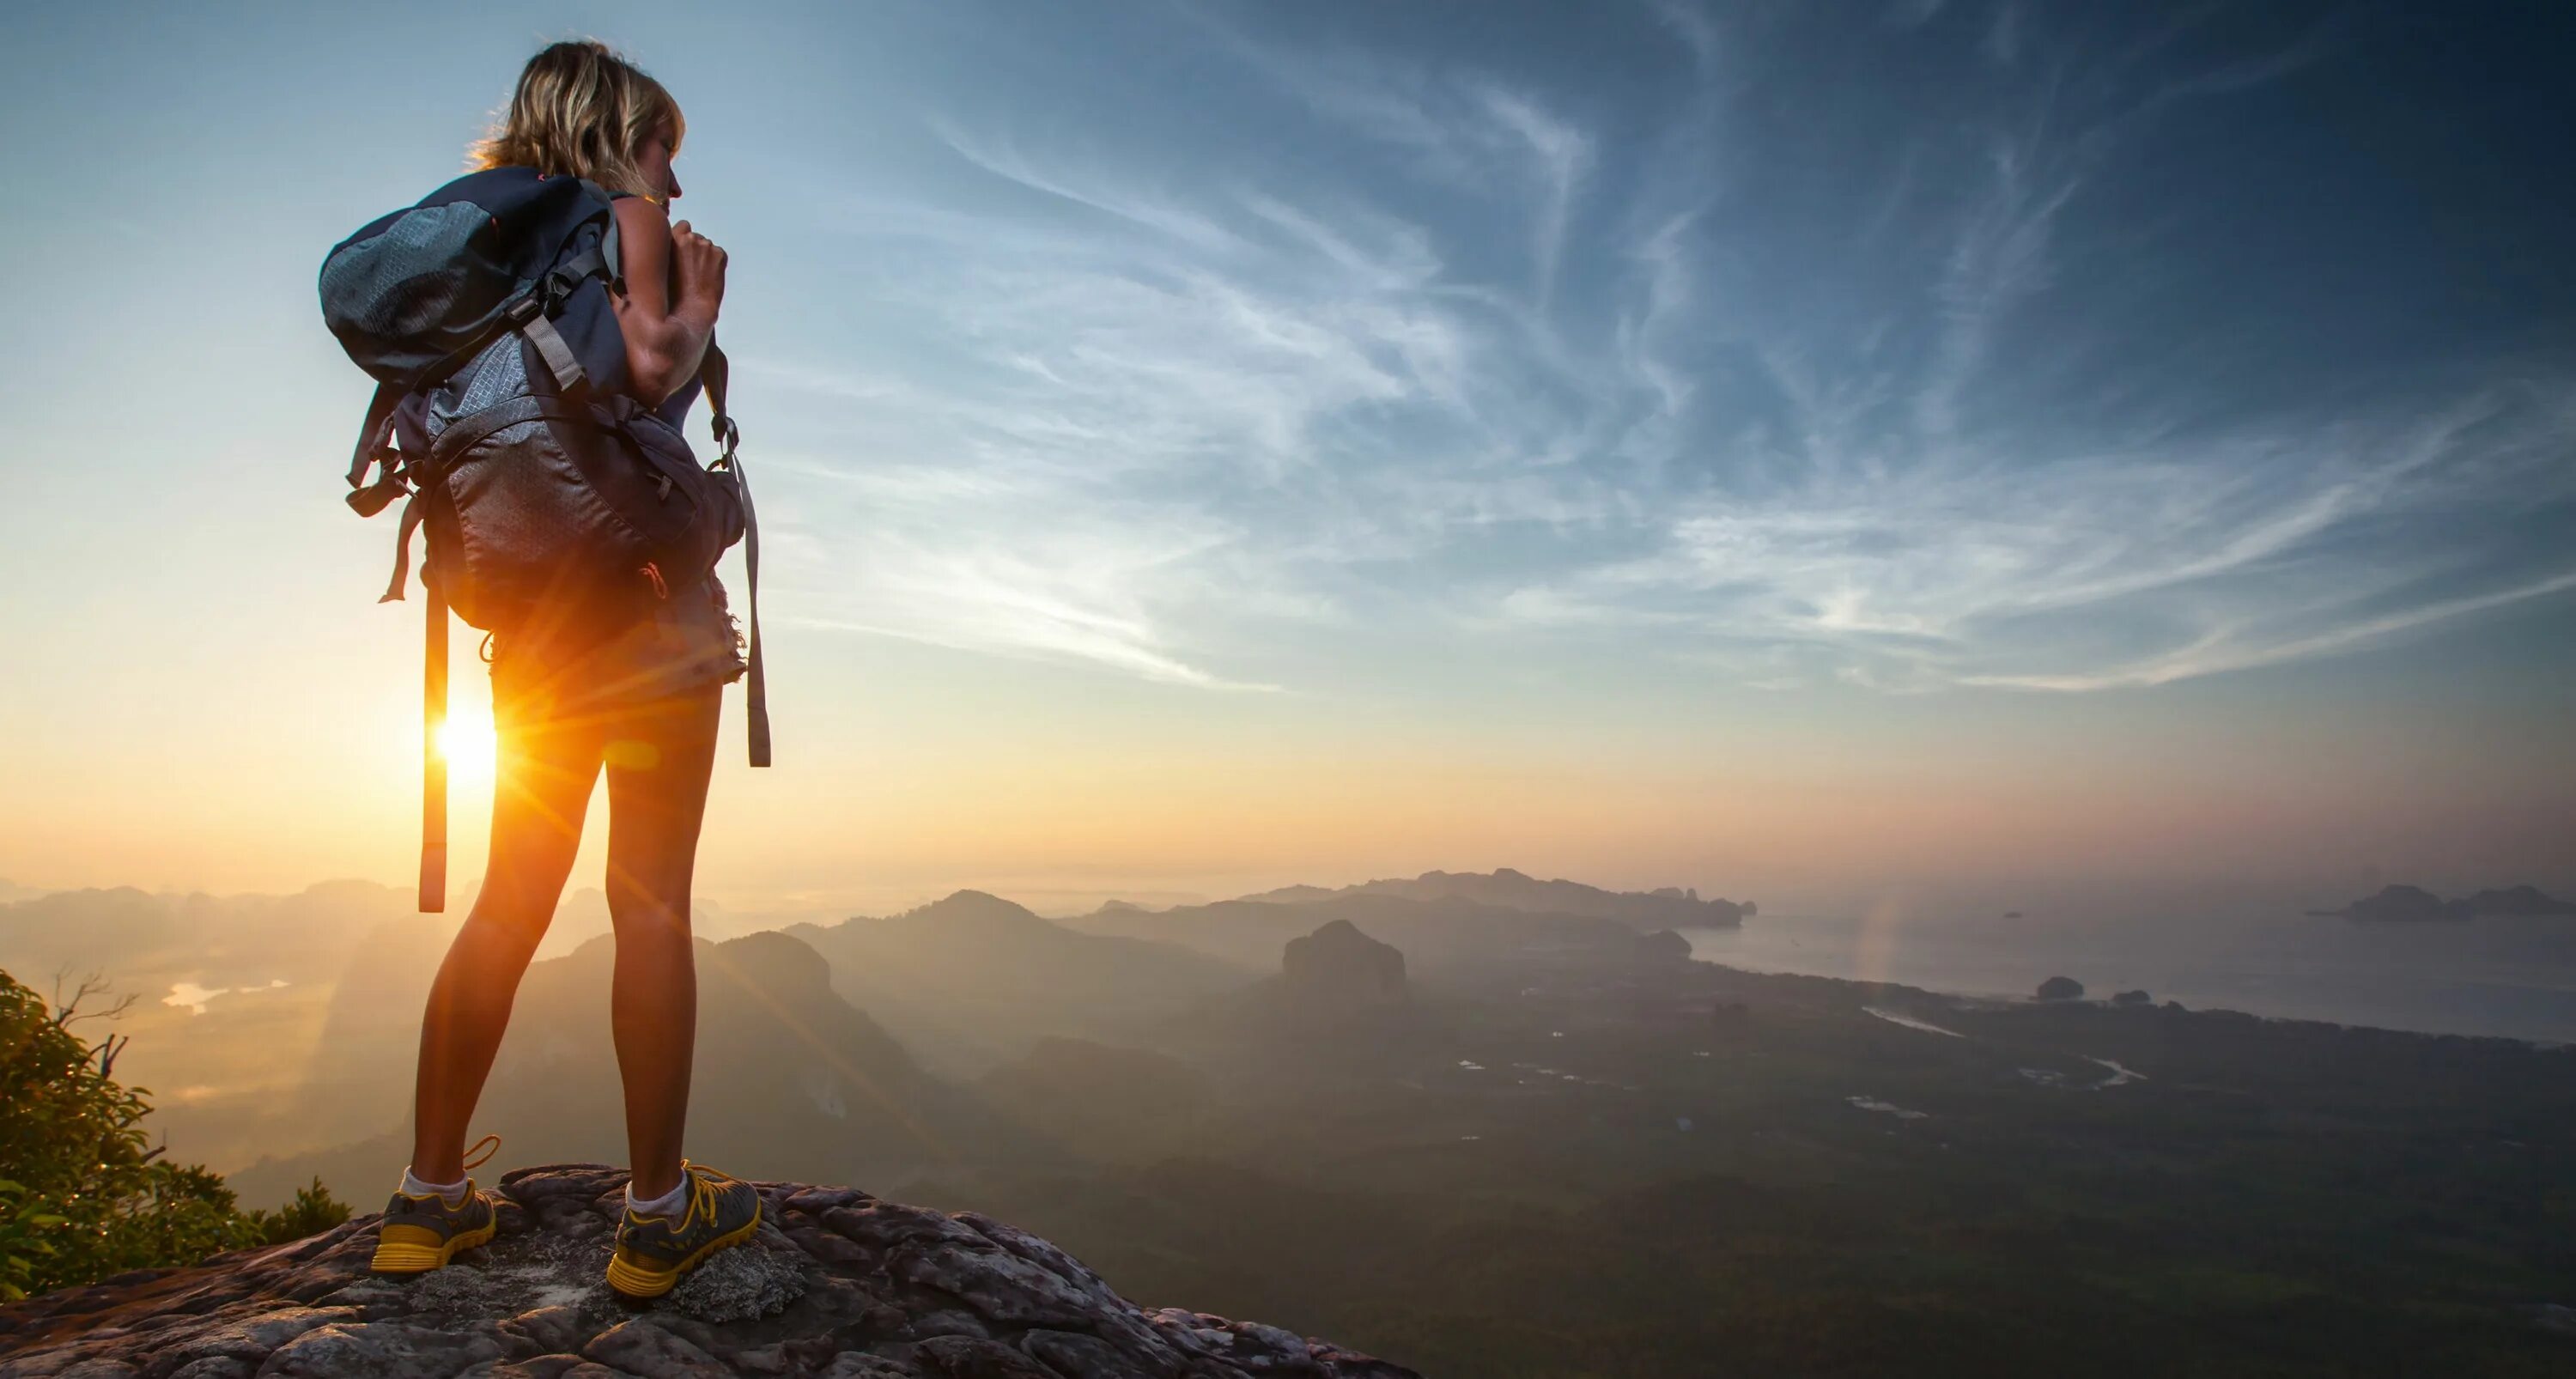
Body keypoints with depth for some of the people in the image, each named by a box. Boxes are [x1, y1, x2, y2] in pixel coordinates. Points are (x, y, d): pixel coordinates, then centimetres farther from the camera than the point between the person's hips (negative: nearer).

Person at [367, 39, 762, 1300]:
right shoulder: (625, 218, -1)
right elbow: (650, 369, -19)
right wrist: (700, 310, -1)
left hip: (533, 614, 7)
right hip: (647, 594, -7)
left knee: (511, 901, 11)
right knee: (652, 902, -4)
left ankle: (430, 1198, 19)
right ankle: (658, 1216, 3)